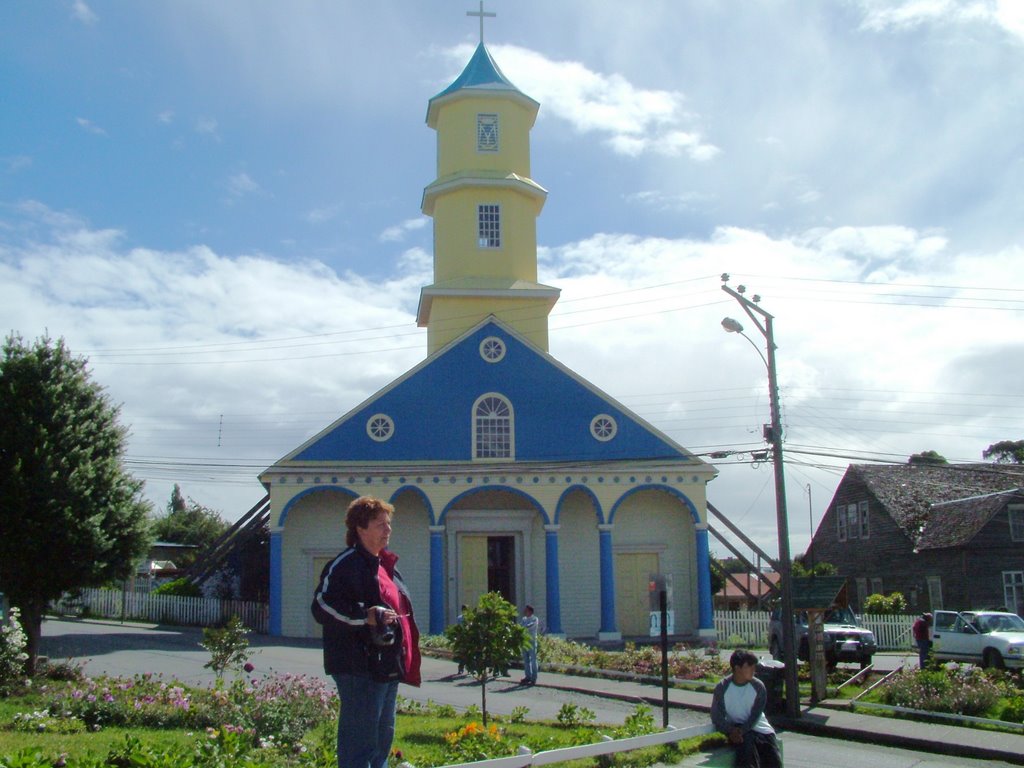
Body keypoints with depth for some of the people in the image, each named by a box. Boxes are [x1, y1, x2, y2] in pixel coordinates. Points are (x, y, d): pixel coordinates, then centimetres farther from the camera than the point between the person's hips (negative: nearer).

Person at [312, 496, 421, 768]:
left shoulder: (385, 565, 18)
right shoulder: (345, 565, -12)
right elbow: (321, 607, -19)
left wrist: (406, 656, 21)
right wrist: (365, 616, -27)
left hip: (387, 666, 10)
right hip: (360, 667, -10)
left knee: (383, 735, 17)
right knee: (360, 738, -7)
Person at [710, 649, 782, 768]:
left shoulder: (758, 687, -4)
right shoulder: (722, 687, -7)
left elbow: (755, 716, -9)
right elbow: (716, 716, -7)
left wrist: (742, 730, -24)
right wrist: (731, 731, -22)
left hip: (758, 727, 2)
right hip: (736, 729, -2)